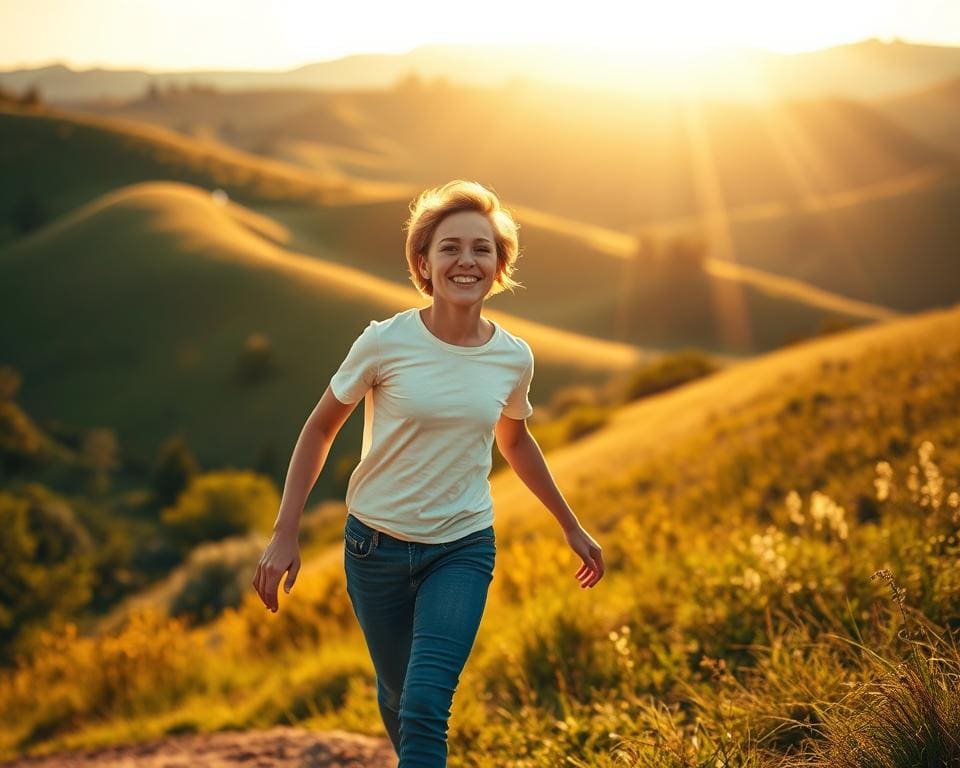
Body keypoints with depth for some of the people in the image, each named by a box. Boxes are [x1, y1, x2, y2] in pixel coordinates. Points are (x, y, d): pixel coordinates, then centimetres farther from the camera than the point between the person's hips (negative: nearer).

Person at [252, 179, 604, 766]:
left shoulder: (514, 358, -7)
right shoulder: (385, 343, -15)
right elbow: (321, 430, -3)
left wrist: (571, 526, 21)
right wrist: (285, 535, -7)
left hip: (464, 548, 1)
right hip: (377, 543, 0)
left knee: (427, 707, -16)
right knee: (398, 697, 15)